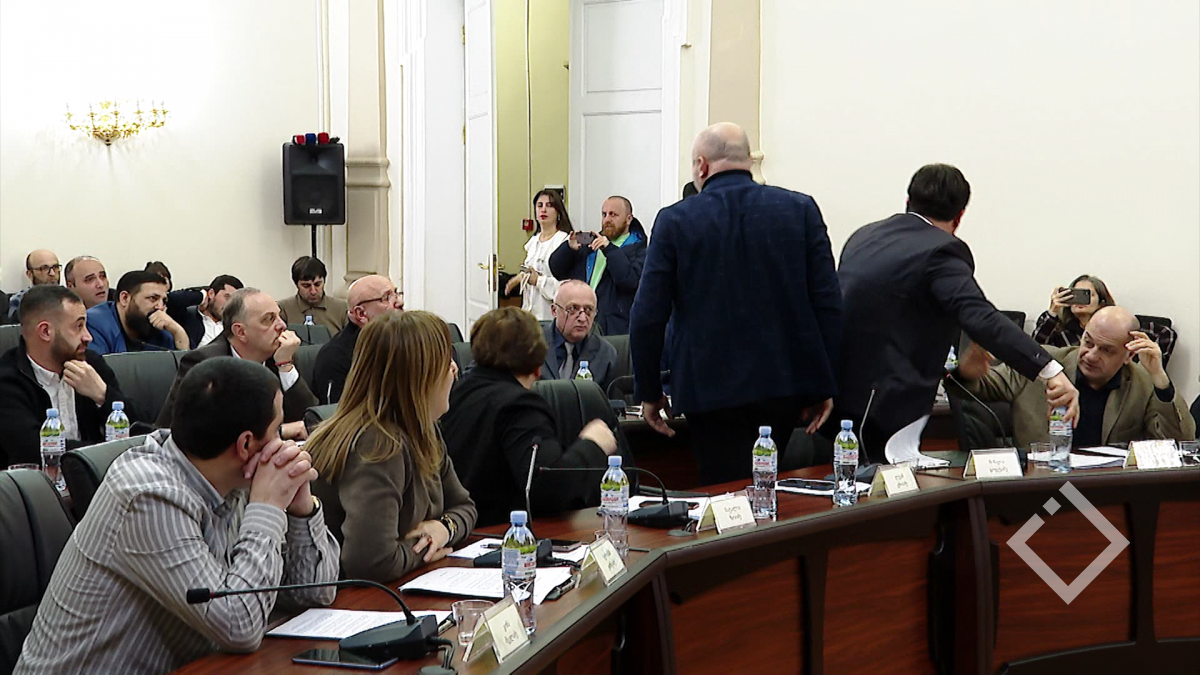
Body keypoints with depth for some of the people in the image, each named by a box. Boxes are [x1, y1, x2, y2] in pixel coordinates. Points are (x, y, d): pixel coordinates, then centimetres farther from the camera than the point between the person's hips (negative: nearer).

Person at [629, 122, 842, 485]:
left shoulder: (675, 221, -4)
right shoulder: (801, 210, 1)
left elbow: (648, 316, -5)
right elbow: (829, 302, -1)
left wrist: (649, 392, 6)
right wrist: (822, 384, 6)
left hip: (712, 391, -3)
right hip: (788, 385, 3)